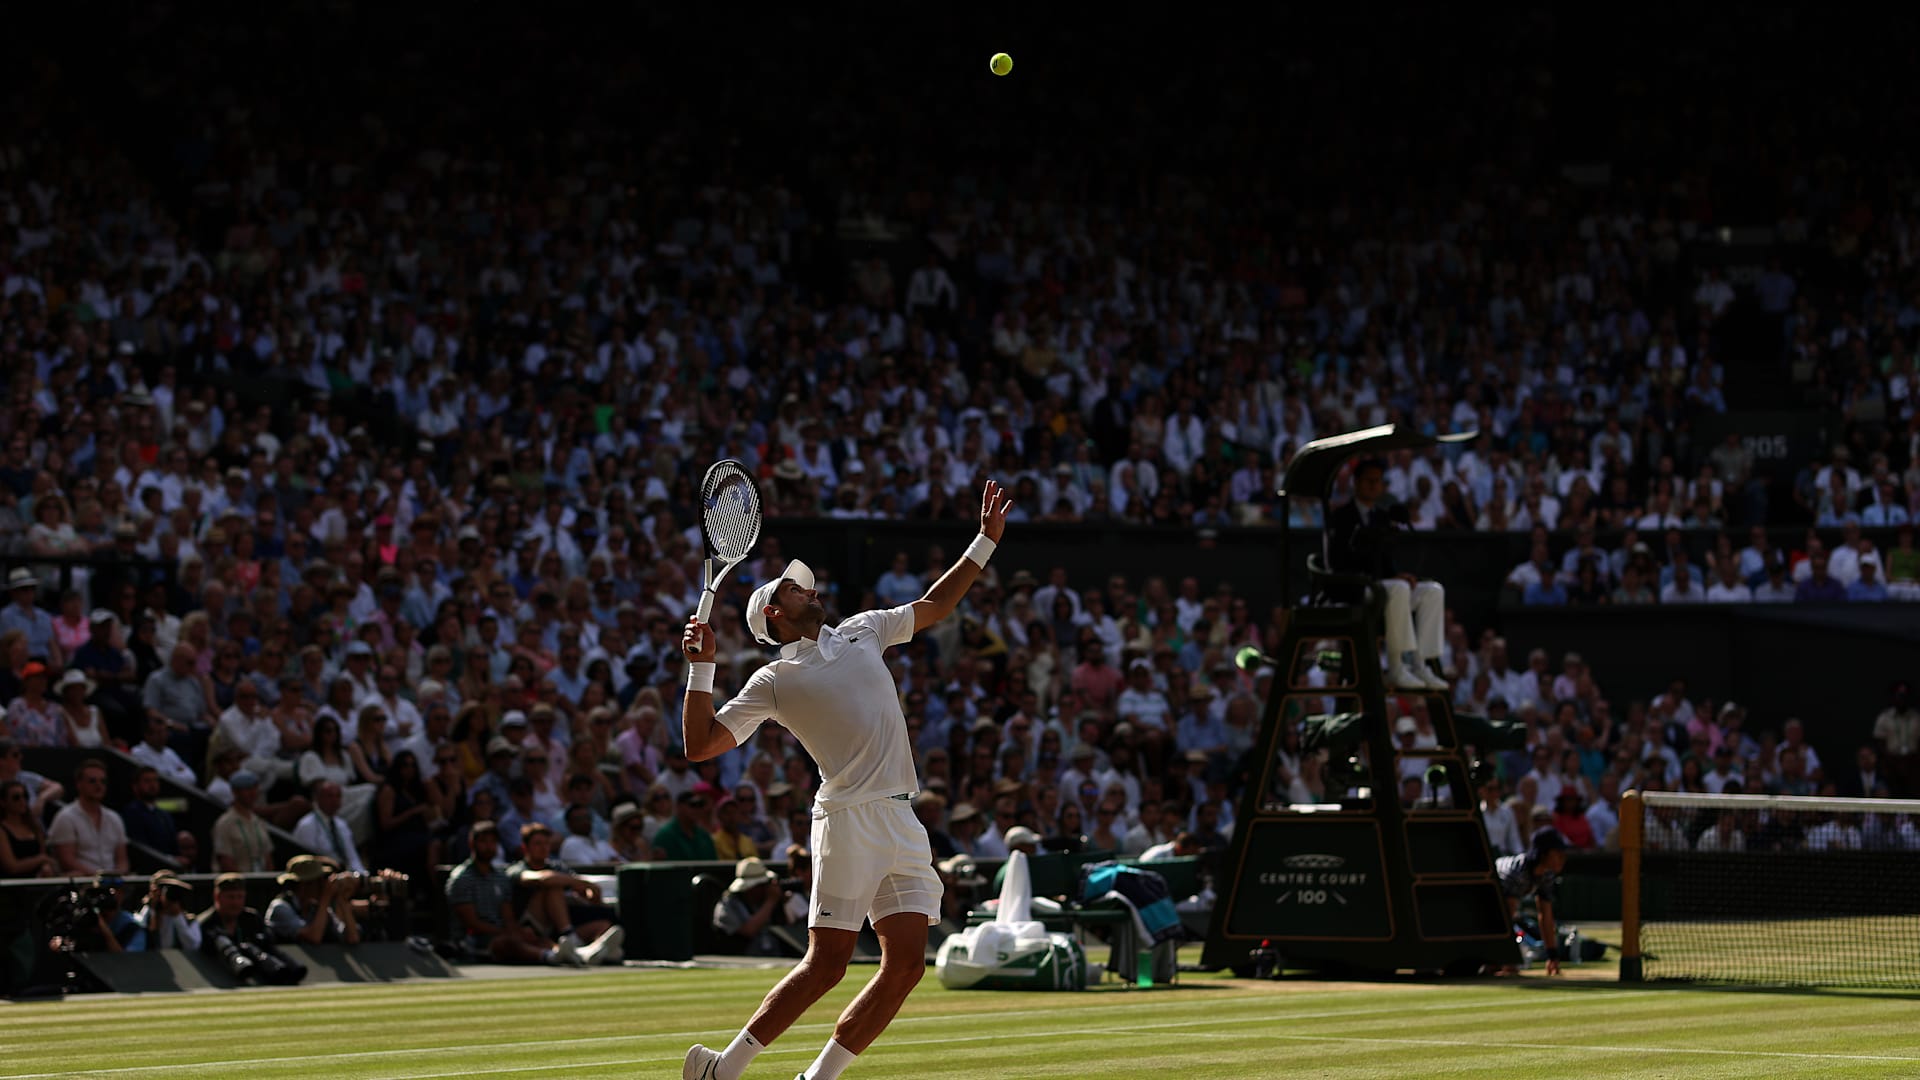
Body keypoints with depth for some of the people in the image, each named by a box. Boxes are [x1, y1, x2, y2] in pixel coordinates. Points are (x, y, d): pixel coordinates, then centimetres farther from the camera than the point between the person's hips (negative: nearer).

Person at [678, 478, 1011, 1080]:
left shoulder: (862, 632, 20)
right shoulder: (773, 682, 4)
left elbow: (934, 606, 33)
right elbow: (700, 745, -1)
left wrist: (986, 541, 28)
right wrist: (701, 668, -9)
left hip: (904, 824, 6)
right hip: (850, 820, -6)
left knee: (906, 965, -3)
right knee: (826, 965, -10)